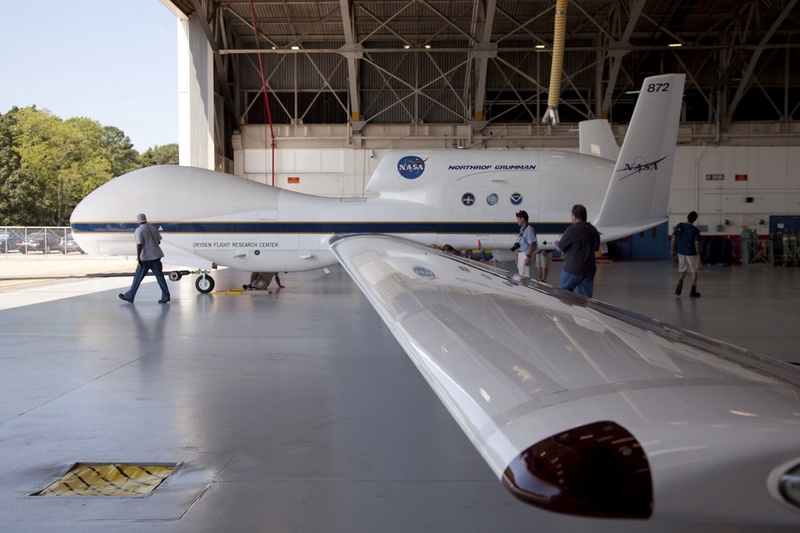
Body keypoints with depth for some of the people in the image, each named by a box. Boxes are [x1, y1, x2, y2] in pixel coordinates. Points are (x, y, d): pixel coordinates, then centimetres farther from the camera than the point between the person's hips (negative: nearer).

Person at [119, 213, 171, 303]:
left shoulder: (139, 230, -10)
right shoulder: (153, 228, 9)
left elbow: (139, 245, -17)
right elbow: (159, 241, 13)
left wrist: (138, 257, -15)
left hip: (145, 257, -5)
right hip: (156, 256, 5)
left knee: (138, 277, 5)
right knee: (159, 276, 4)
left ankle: (129, 296, 15)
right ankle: (165, 297, 1)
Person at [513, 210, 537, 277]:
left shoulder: (529, 229, -14)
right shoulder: (522, 230, 15)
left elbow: (532, 244, -19)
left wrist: (528, 257, -23)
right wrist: (517, 256, 20)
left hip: (526, 254, -10)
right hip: (521, 254, 10)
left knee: (524, 276, -11)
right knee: (521, 274, 13)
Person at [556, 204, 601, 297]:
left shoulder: (572, 229, -14)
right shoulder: (594, 230, 8)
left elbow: (560, 248, -9)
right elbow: (596, 248, 20)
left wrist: (557, 242, 13)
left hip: (573, 269, -6)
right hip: (589, 269, 6)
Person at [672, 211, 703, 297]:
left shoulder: (679, 226, -3)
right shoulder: (695, 230, -13)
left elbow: (673, 239, 2)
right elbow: (697, 244, -15)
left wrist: (673, 250, 13)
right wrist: (699, 256, -11)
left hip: (681, 252, 3)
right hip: (691, 253, -3)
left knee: (682, 269, 20)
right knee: (694, 271, 10)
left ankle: (680, 282, -8)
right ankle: (693, 291, 11)